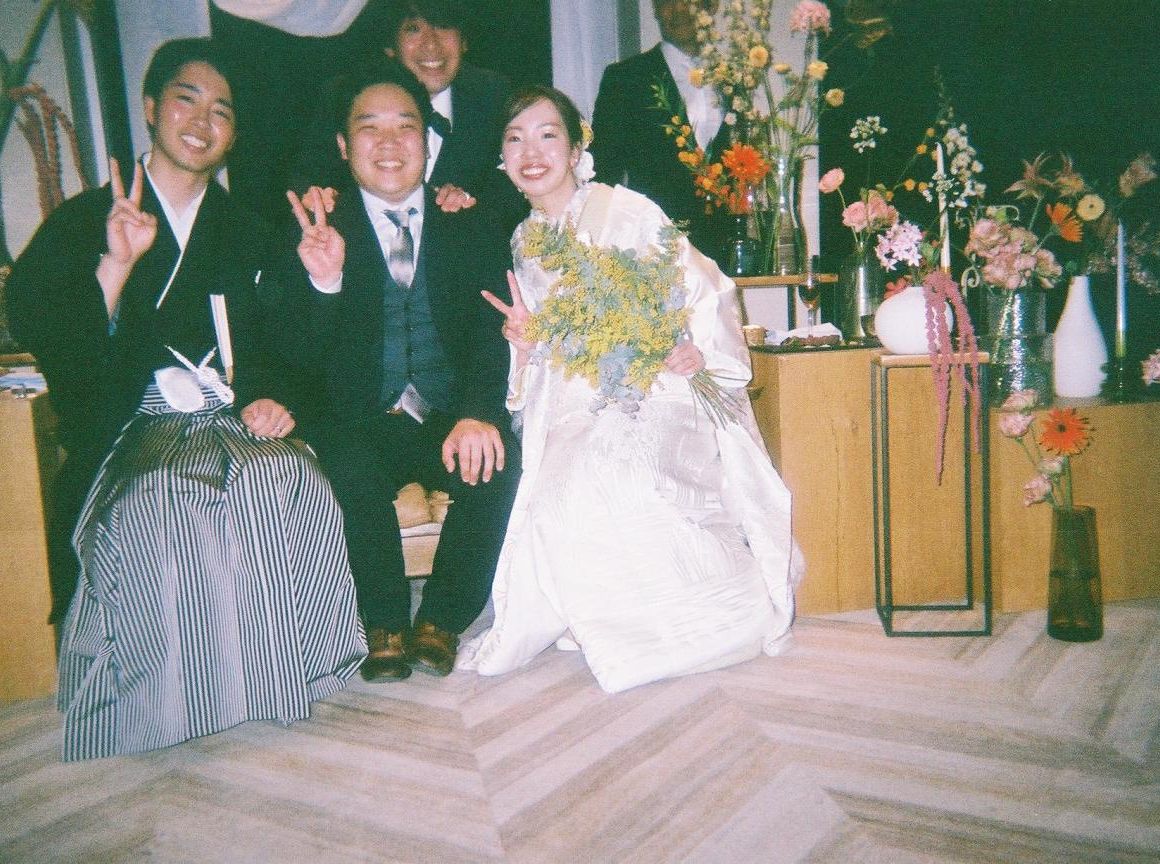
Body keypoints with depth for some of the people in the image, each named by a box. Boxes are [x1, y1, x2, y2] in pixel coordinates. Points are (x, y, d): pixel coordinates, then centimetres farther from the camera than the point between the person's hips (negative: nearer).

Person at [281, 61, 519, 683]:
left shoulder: (471, 224, 8)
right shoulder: (317, 233, 4)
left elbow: (493, 330, -3)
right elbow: (304, 354, -3)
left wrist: (476, 414, -23)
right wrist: (323, 280, -25)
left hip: (455, 419, 1)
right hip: (361, 423, -1)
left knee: (501, 464, -28)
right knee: (349, 470, -32)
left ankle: (440, 620, -6)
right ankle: (385, 626, -9)